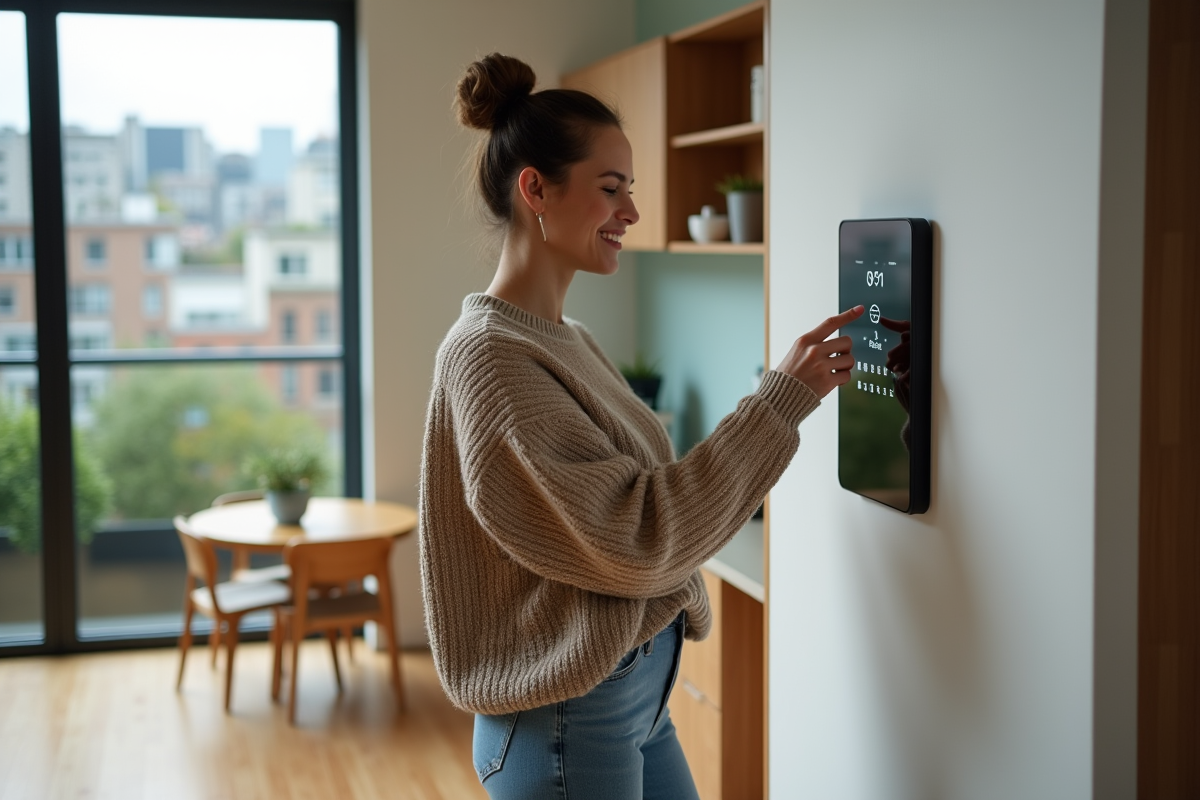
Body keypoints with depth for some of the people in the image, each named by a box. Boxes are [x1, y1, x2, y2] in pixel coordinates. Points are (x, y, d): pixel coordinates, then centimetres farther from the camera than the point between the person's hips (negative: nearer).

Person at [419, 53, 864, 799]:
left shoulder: (569, 340, 8)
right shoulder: (489, 357, -19)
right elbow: (635, 539, -24)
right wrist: (781, 401, -20)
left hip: (639, 695, 8)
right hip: (568, 722, -8)